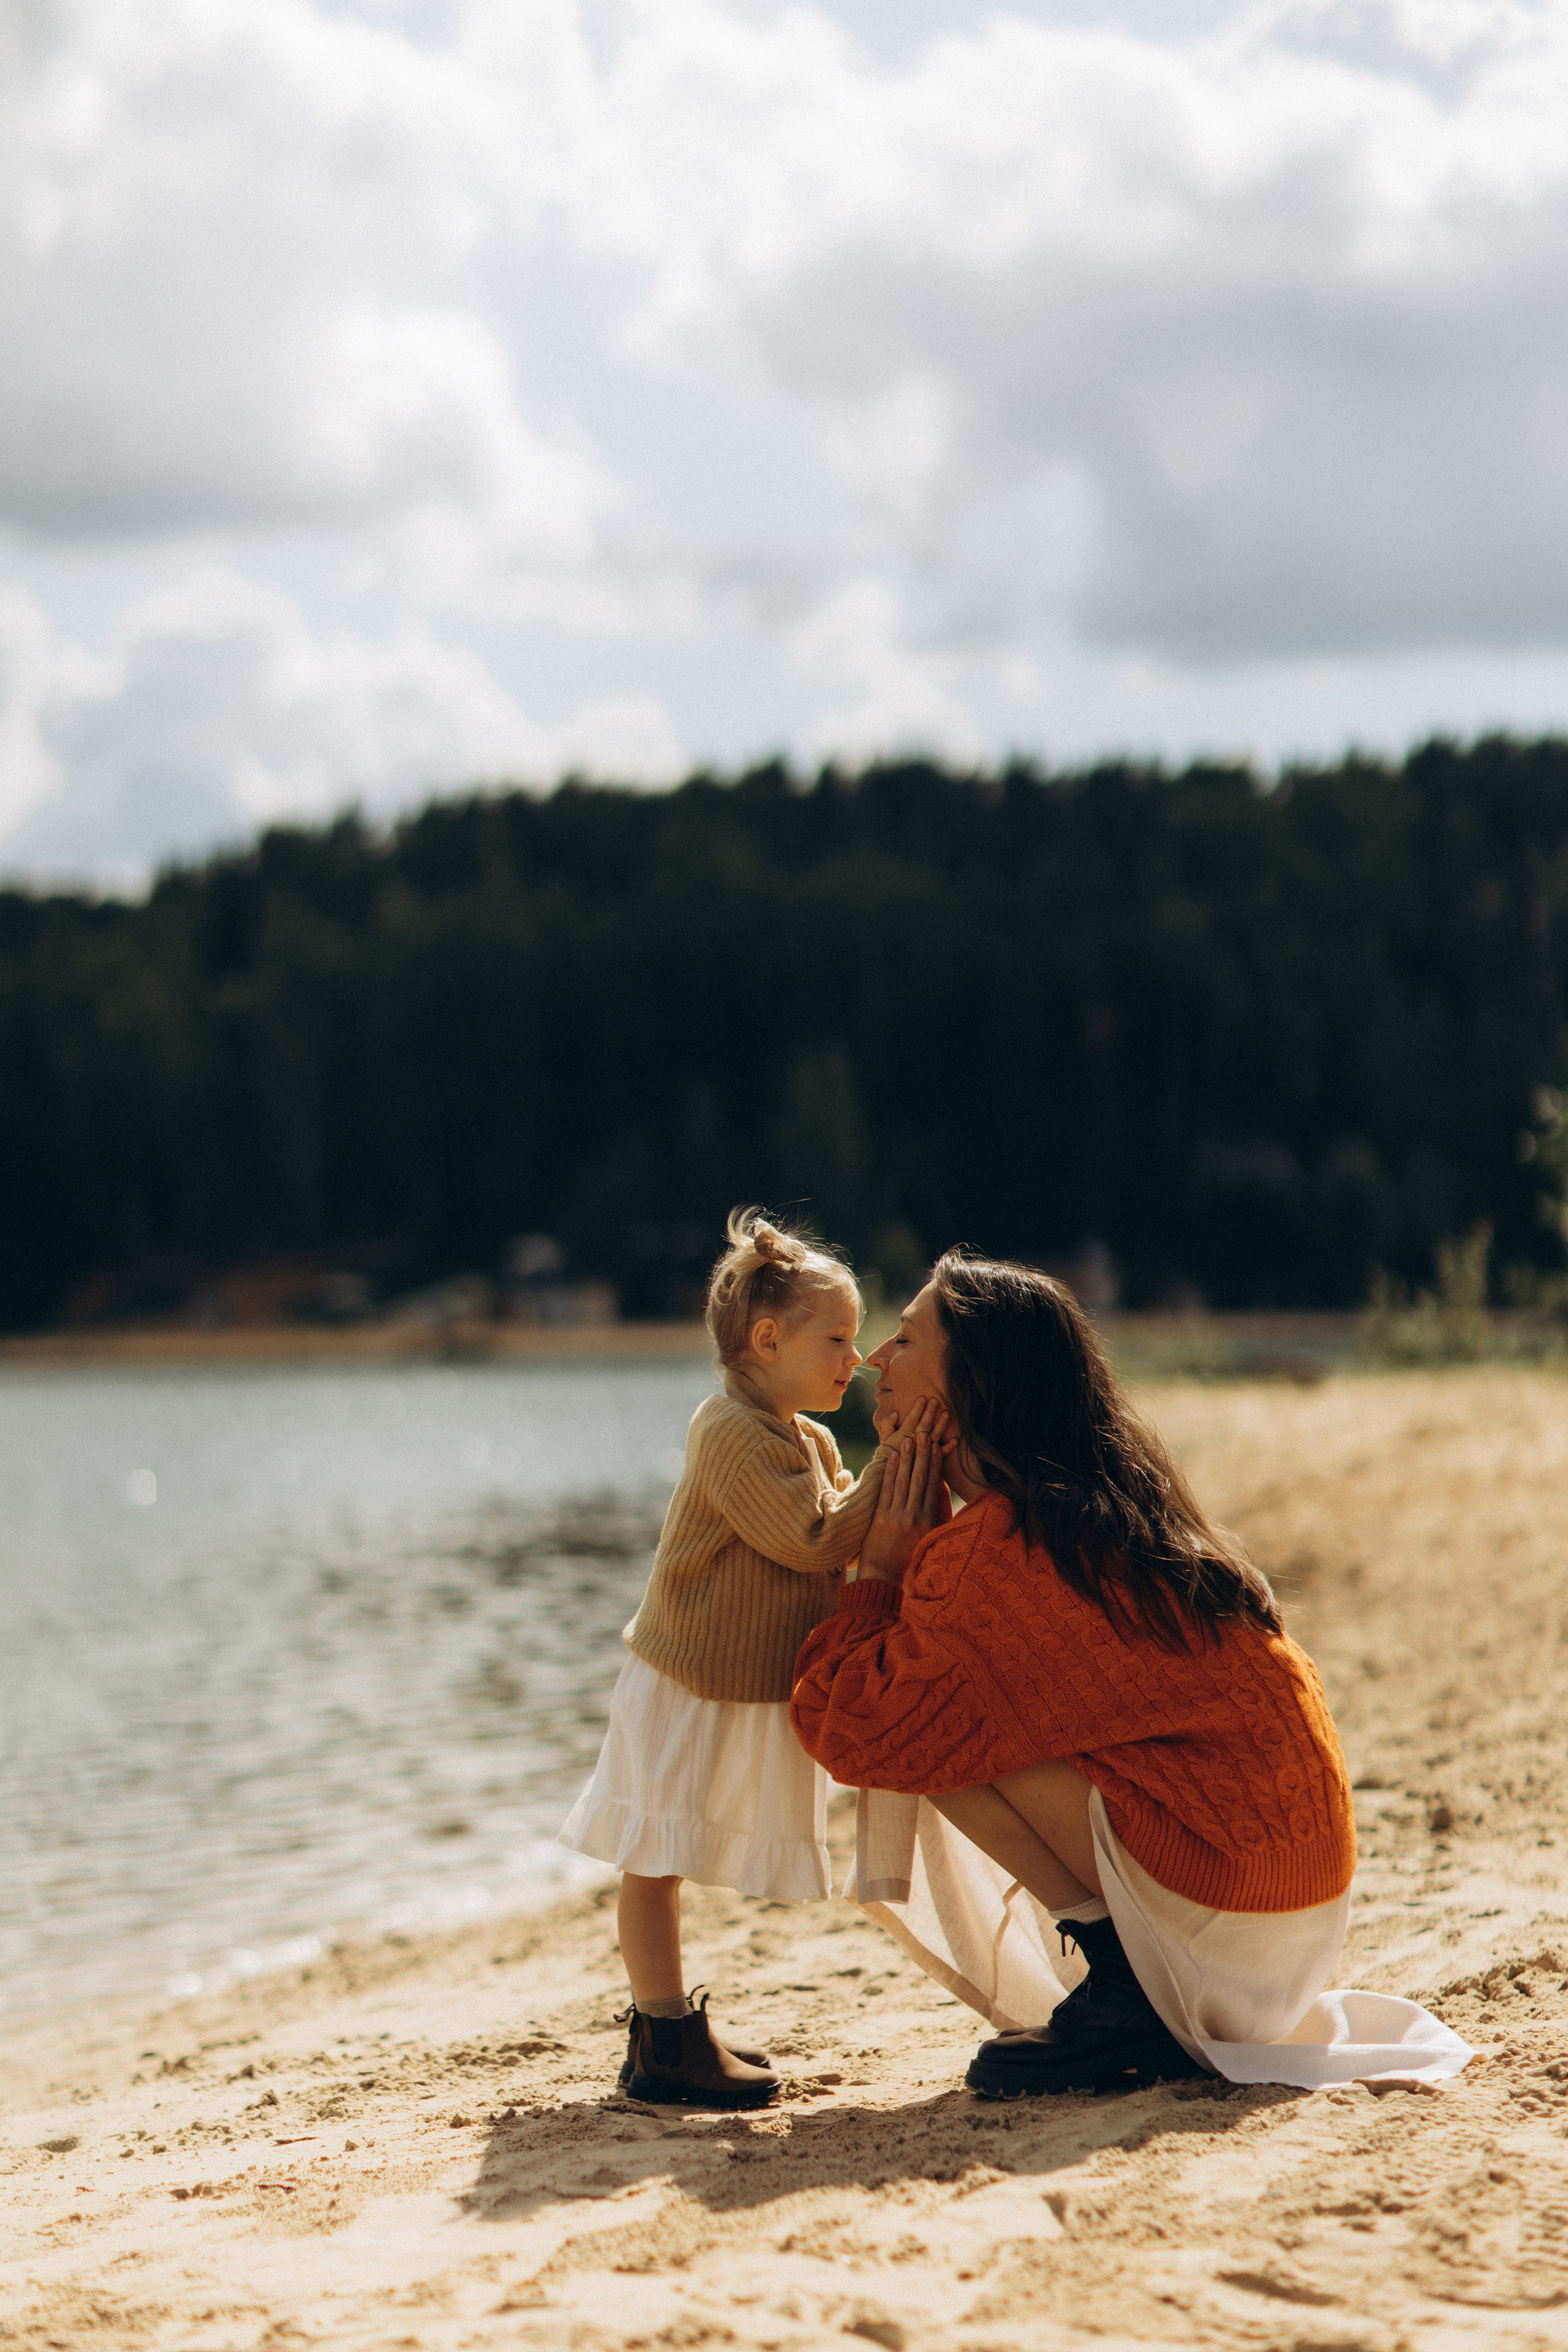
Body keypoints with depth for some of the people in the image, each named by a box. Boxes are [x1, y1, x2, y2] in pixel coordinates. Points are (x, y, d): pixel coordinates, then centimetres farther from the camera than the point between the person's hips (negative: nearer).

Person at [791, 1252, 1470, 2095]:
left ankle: (1124, 1994, -6)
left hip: (1225, 1888, -9)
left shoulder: (998, 1549, -18)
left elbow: (842, 1727, -14)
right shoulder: (1099, 1503, 9)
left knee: (935, 1738, -12)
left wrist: (882, 1568, -3)